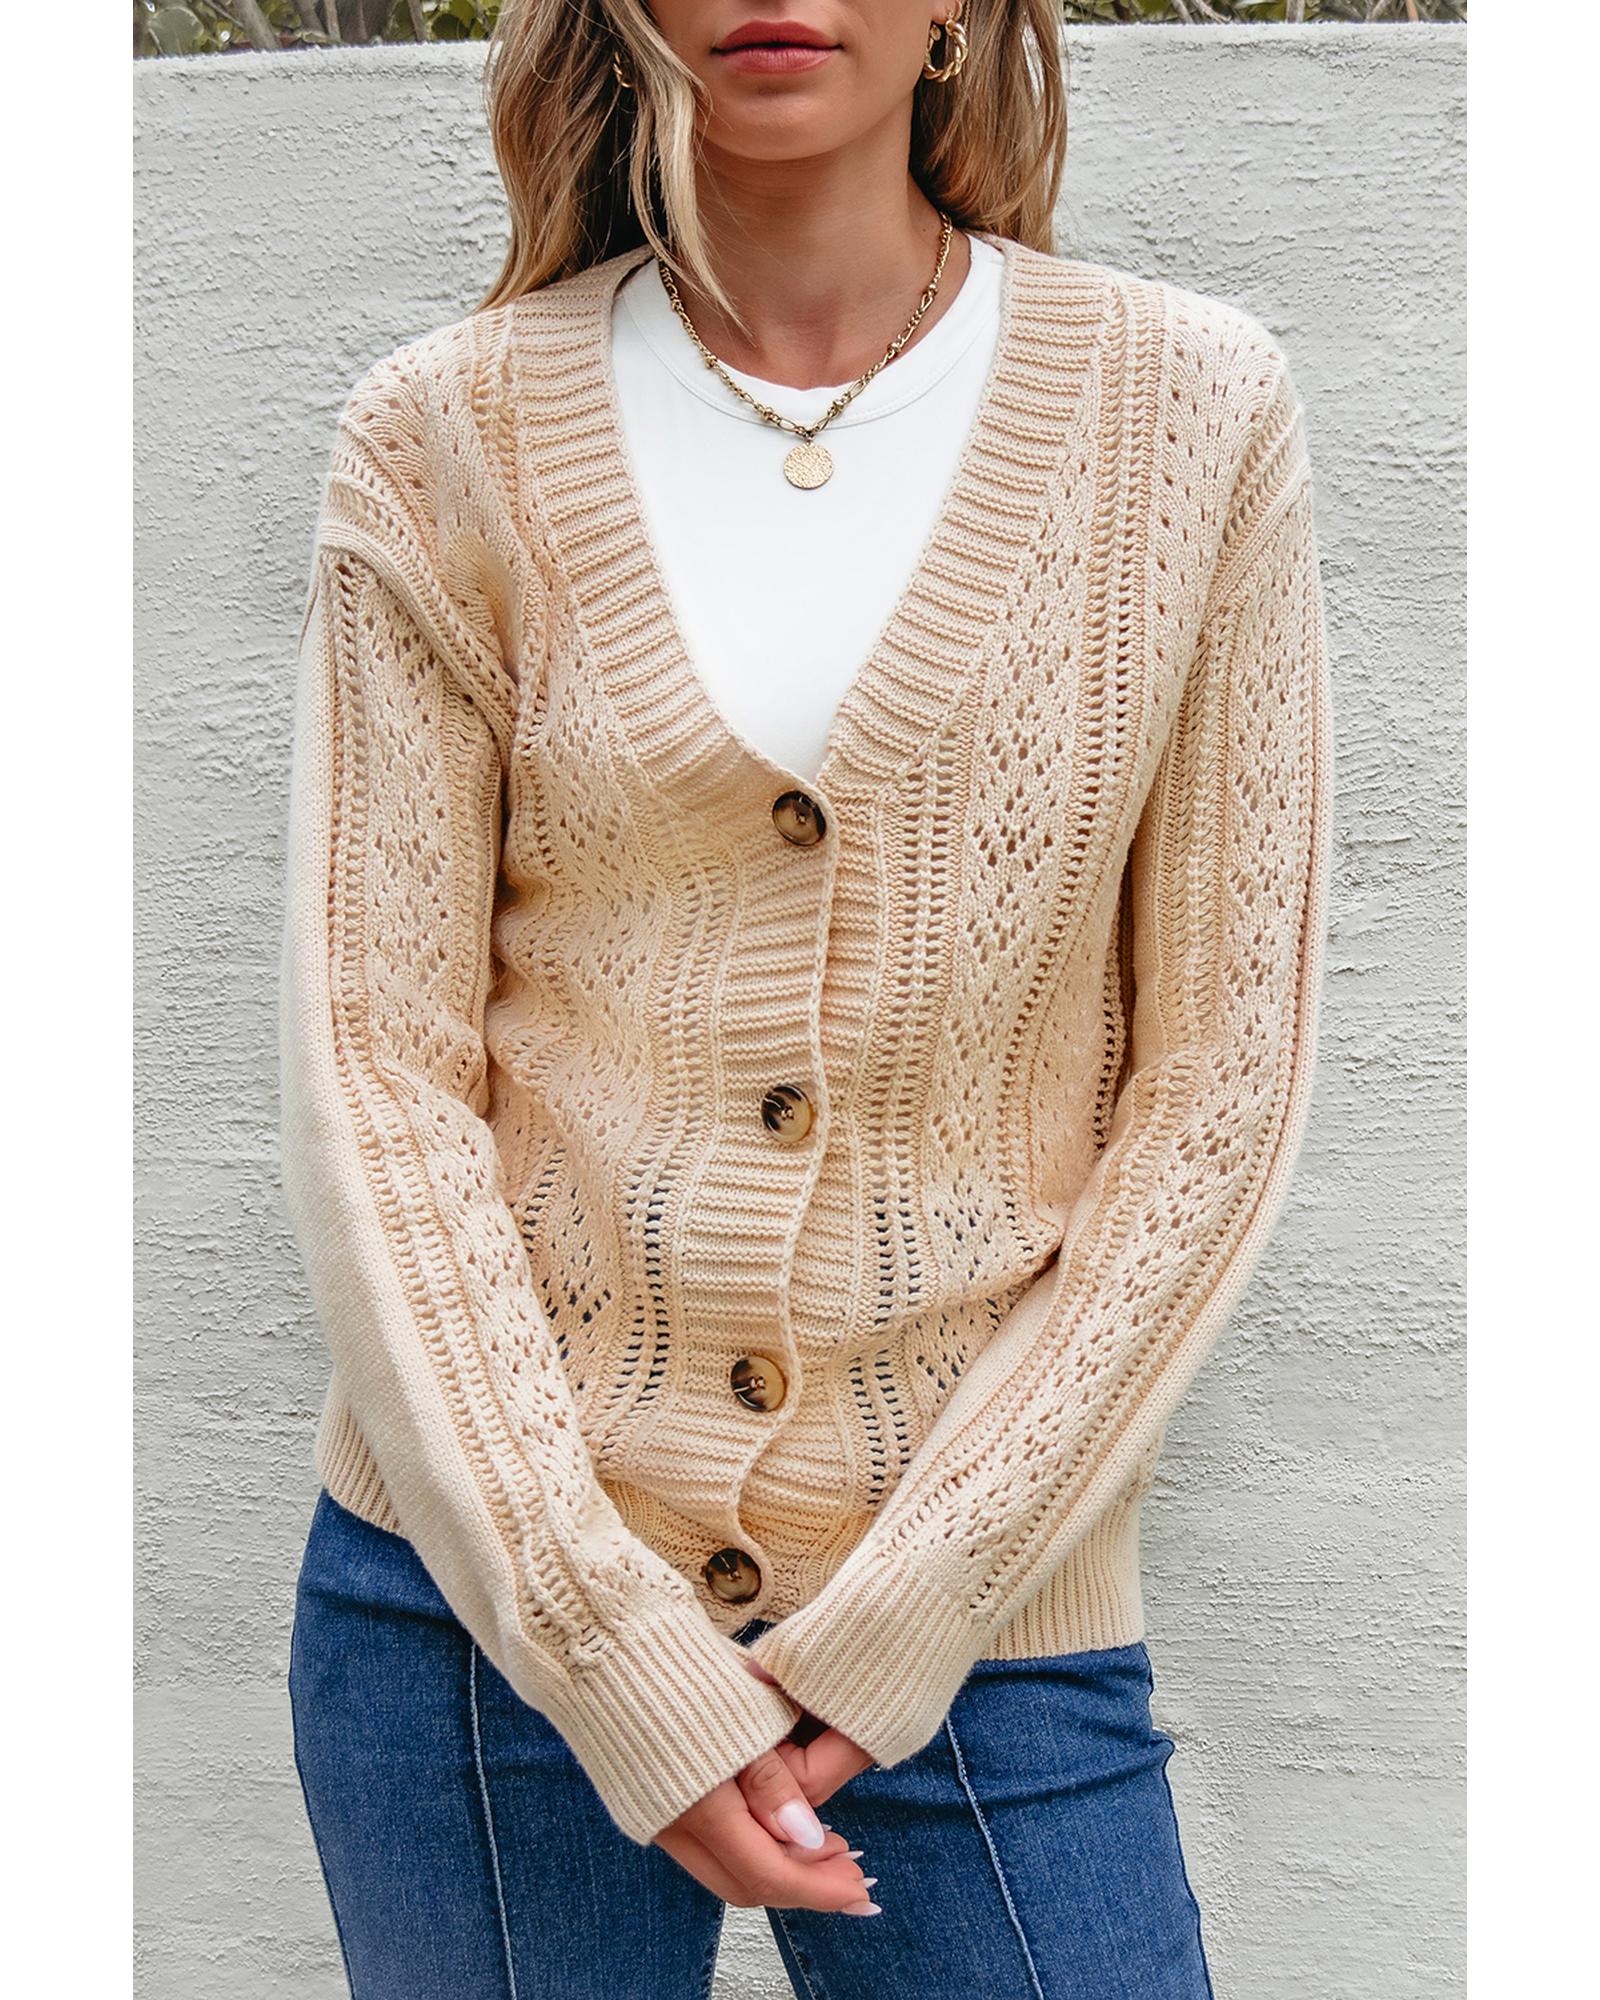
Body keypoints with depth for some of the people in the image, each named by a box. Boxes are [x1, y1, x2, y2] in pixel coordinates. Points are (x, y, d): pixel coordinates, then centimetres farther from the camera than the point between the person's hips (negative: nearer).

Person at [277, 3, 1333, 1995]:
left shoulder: (1190, 408, -1)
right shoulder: (444, 435, -1)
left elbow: (1217, 1080, -3)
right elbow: (375, 1079, -4)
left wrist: (903, 1616, -8)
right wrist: (618, 1653, -11)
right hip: (484, 1584, 1)